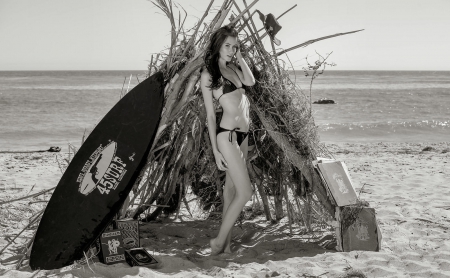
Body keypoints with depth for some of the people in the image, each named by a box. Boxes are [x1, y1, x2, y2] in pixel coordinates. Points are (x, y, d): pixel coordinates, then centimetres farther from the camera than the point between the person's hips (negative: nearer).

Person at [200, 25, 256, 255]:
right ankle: (219, 241, 4)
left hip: (242, 134, 8)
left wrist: (240, 58, 7)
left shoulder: (231, 68, 13)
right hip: (228, 135, -8)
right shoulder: (208, 74, -8)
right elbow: (210, 115, -9)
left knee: (231, 188, 12)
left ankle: (226, 244, 20)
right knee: (245, 192, -10)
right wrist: (215, 151, -11)